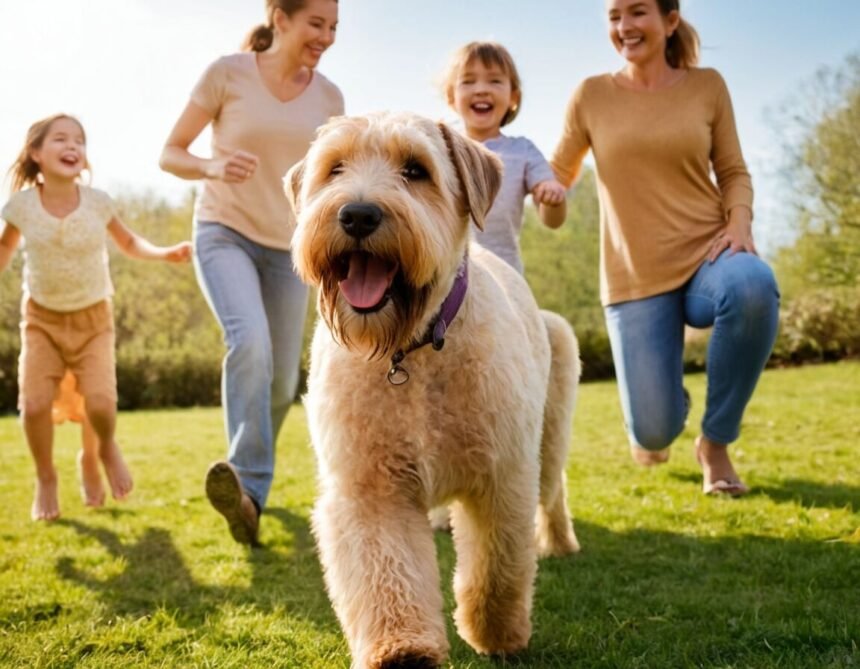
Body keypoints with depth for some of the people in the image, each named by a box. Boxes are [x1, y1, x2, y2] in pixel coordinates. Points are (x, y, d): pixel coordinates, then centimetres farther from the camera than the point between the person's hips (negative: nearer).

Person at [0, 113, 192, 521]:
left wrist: (166, 253, -12)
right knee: (34, 404, -17)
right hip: (41, 317, 1)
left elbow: (128, 244, 4)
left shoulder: (97, 203, -14)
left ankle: (95, 456, 18)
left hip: (92, 318, 0)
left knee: (99, 403, -18)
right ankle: (45, 479, 11)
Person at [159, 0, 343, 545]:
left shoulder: (328, 97, 1)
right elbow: (169, 154, -6)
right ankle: (249, 488, -32)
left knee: (282, 383, 6)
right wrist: (212, 167, -27)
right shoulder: (227, 74, -10)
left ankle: (250, 482, 32)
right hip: (224, 235, -4)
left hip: (287, 247, 4)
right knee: (250, 342, -32)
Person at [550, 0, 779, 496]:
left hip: (708, 254, 0)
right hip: (635, 278, 0)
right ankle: (667, 401, 33)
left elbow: (734, 171, 8)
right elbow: (558, 176, 12)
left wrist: (739, 220, -11)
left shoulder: (707, 85, 5)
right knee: (654, 433, -11)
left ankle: (716, 440, -14)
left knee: (753, 285, -39)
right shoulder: (592, 95, 3)